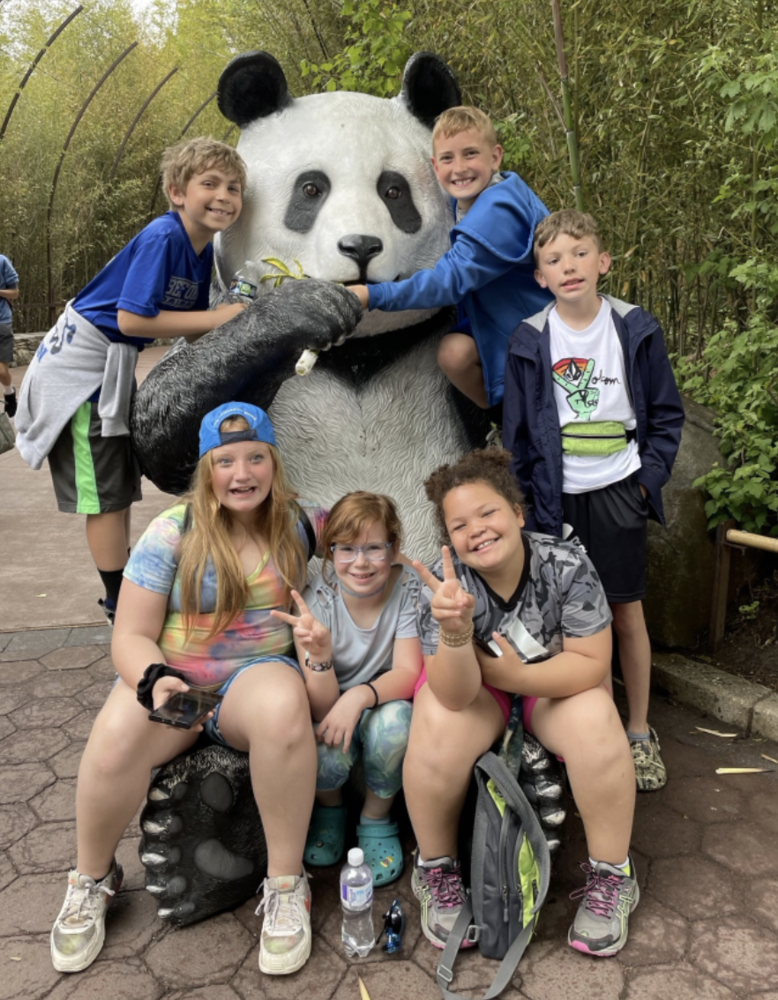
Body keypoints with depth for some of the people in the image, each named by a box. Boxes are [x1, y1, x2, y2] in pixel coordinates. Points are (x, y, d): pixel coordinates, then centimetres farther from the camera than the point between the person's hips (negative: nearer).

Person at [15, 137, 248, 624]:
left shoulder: (203, 248, 4)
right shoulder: (163, 237, -22)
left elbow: (191, 325, 7)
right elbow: (132, 318, -28)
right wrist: (216, 317, -25)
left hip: (115, 365, 9)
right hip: (82, 360, -9)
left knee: (121, 488, 16)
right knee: (106, 493, -2)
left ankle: (126, 595, 30)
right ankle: (120, 606, 10)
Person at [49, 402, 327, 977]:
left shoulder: (300, 524, 1)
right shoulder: (172, 533, -5)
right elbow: (131, 636, -5)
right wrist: (155, 679, -26)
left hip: (258, 671, 0)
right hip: (171, 676, 0)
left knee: (283, 707, -37)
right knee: (117, 739, -32)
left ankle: (286, 885, -18)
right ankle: (93, 880, 1)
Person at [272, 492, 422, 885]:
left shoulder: (407, 587, -16)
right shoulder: (317, 599, -18)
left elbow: (409, 672, -18)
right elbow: (321, 707, -21)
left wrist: (359, 695, -38)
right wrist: (319, 651, -43)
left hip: (385, 702, 0)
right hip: (333, 713, 0)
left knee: (393, 720, -34)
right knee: (326, 749, -32)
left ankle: (376, 820, -2)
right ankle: (328, 807, 8)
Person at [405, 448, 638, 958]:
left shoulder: (567, 565, -25)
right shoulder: (444, 583, -25)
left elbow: (592, 665, -20)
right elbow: (455, 695, -32)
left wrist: (515, 673, -29)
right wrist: (455, 631, -51)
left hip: (554, 682, 1)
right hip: (472, 686, 0)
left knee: (596, 723, -29)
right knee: (438, 731, -30)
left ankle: (611, 877, -5)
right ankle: (437, 872, -3)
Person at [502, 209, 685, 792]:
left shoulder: (636, 330, -1)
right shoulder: (530, 341, -1)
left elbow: (666, 414, 6)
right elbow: (518, 431, 4)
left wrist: (650, 478, -3)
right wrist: (529, 496, 0)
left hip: (618, 493, 0)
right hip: (556, 498, 0)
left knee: (627, 613, 7)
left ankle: (640, 733, 23)